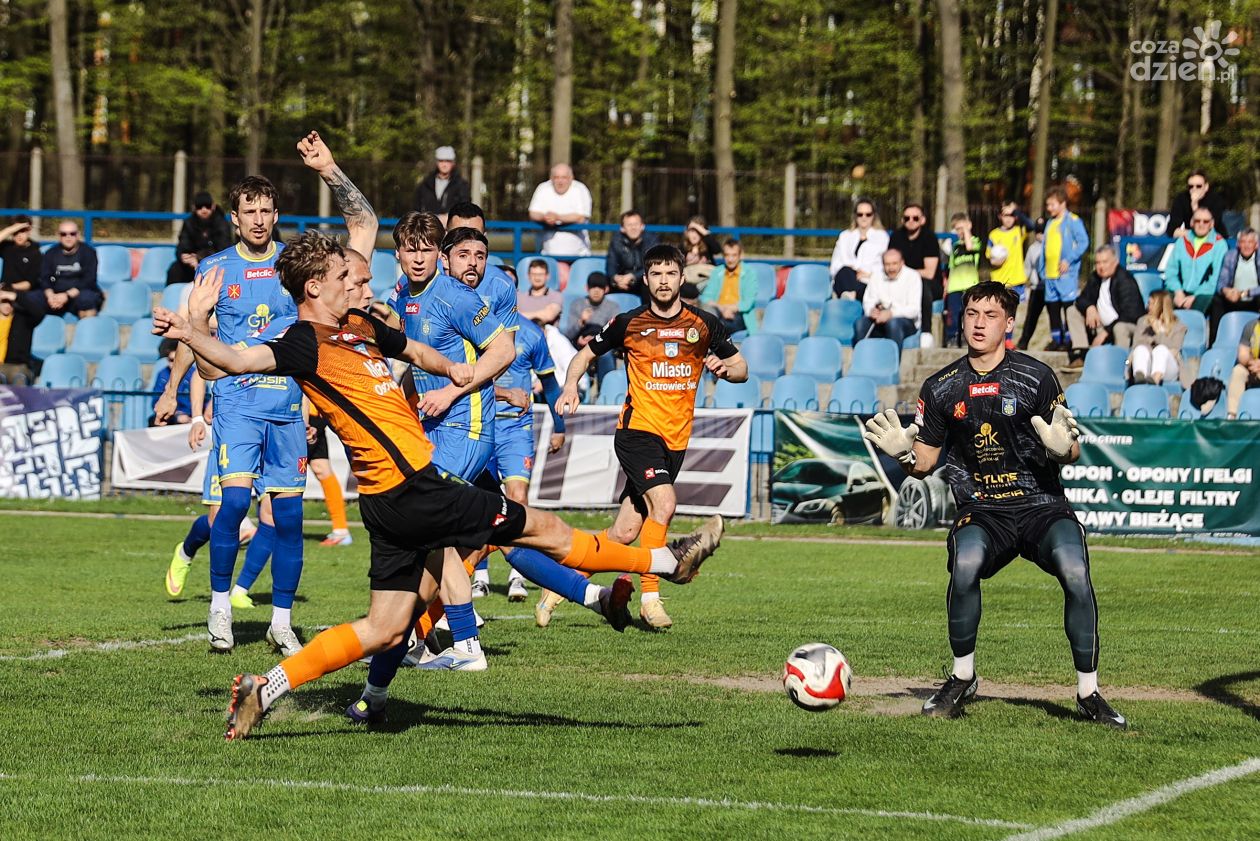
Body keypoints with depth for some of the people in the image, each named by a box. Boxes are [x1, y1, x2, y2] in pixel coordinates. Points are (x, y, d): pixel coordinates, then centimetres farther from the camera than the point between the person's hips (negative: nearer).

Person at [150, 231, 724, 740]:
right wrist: (192, 333, -44)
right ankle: (669, 561, 16)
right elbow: (239, 360, -29)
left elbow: (413, 350, 33)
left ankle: (265, 689, 8)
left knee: (384, 628, 10)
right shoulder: (305, 345, -14)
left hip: (392, 503, 10)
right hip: (410, 490, -10)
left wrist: (449, 367, 19)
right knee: (547, 530, 3)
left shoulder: (359, 325, 14)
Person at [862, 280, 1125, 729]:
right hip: (981, 512, 1)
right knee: (965, 565, -30)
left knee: (1076, 573, -26)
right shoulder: (942, 388, 5)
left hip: (1042, 505, -1)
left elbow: (1072, 452, 0)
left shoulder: (1036, 377, -2)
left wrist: (1063, 447, -23)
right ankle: (962, 679, -7)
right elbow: (924, 462, 13)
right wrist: (902, 452, -8)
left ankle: (1089, 694, -11)